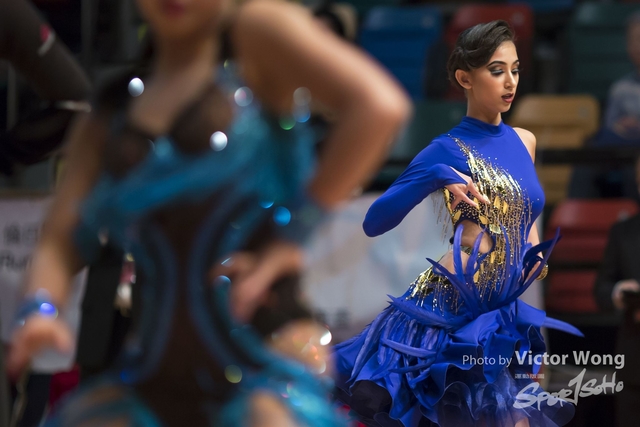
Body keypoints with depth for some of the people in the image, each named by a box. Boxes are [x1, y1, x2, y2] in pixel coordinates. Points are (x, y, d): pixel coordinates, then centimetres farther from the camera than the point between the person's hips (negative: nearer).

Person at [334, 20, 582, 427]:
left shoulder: (524, 141, 11)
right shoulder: (449, 149, -6)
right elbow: (374, 223, -11)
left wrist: (536, 255, 8)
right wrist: (437, 177, -23)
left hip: (503, 318, 6)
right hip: (448, 314, -6)